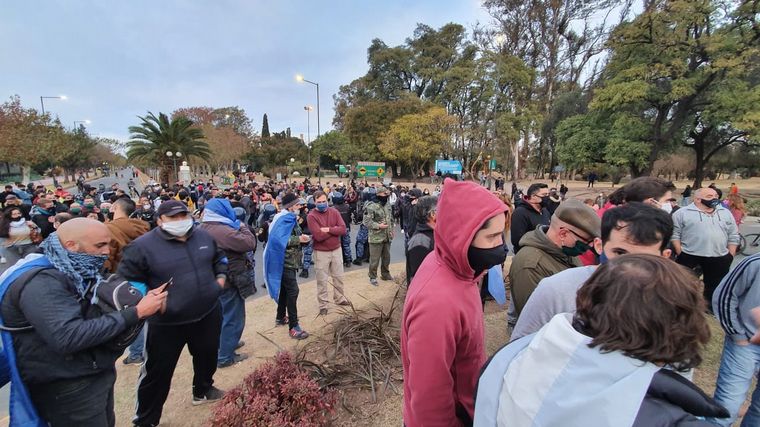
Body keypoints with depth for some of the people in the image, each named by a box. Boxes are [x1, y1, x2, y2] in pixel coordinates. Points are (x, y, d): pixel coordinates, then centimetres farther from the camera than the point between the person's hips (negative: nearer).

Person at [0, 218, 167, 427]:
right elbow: (68, 337, -34)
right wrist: (136, 313, -31)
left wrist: (143, 302, -10)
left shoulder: (79, 272, 4)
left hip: (98, 373, 8)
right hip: (67, 388, -8)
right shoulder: (40, 282, -24)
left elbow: (98, 314, 9)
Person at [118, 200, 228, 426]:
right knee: (158, 371, 9)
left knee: (207, 355, 23)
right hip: (166, 322, -4)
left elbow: (219, 257, 16)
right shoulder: (143, 246, -14)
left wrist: (220, 277, 3)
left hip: (208, 313, 5)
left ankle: (203, 390, 50)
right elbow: (128, 281, -8)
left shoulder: (203, 236, 0)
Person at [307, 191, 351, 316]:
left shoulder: (334, 212, -2)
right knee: (322, 280, 7)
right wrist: (335, 230, -15)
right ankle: (323, 305, 21)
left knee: (338, 277, 18)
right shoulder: (311, 216, -14)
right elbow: (318, 236, -24)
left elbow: (343, 230, -10)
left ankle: (339, 298, 37)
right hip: (321, 252, -4)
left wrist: (328, 229, -21)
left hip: (336, 249, 4)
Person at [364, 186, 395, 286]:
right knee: (375, 259, 2)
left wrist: (391, 230, 14)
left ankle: (385, 274, 37)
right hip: (376, 237, -7)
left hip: (387, 237, 7)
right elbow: (366, 222, -19)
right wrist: (378, 226, -24)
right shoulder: (371, 206, -17)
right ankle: (373, 277, 18)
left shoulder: (388, 206, 10)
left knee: (386, 257, 19)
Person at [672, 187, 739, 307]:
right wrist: (680, 254, -10)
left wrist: (731, 255, 6)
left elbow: (733, 236, 12)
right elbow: (674, 234, -6)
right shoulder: (682, 213, -5)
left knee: (715, 286, 14)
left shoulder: (725, 213, 9)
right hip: (689, 257, -4)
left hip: (720, 258, 4)